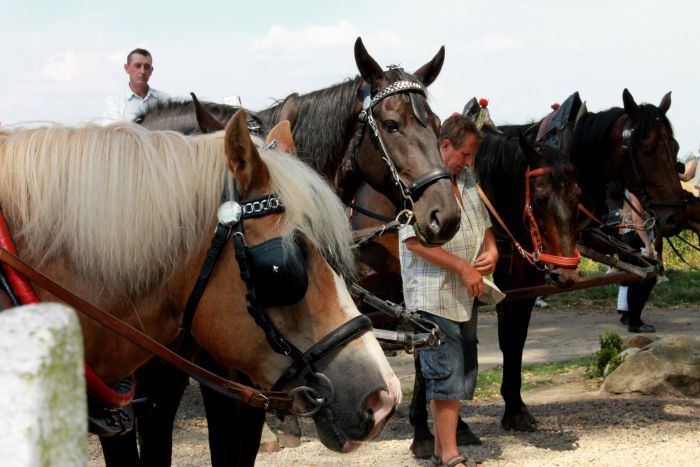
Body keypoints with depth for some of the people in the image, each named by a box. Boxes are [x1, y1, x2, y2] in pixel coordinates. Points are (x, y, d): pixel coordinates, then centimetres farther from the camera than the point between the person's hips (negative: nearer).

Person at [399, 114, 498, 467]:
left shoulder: (467, 177, 12)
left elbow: (483, 222, 24)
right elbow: (414, 240, -21)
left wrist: (491, 249, 1)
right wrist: (463, 267, -20)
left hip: (466, 295, 9)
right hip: (433, 295, -9)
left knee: (463, 374, 12)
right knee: (446, 375, -8)